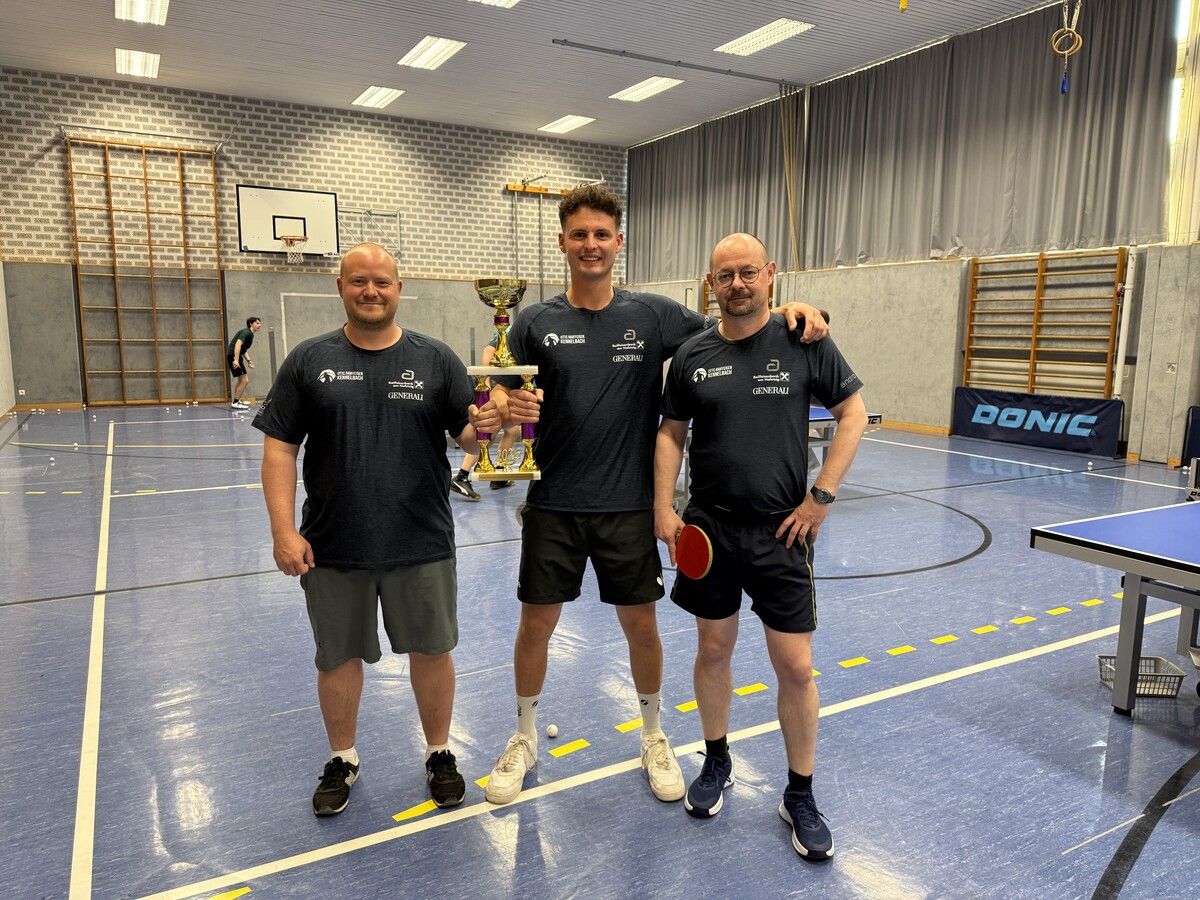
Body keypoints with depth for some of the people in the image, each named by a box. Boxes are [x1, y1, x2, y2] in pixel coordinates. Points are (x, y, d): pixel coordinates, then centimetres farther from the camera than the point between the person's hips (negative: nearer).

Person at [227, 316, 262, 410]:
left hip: (236, 357, 11)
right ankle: (235, 403, -7)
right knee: (244, 380, -12)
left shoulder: (250, 334, 17)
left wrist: (249, 361, 16)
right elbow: (238, 343, -28)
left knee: (240, 380, 23)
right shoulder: (246, 332, -13)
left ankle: (236, 401, 34)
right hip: (233, 357, -11)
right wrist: (236, 360, -35)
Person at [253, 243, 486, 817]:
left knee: (432, 650, 11)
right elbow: (280, 448, 0)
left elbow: (467, 434, -1)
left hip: (422, 545, 0)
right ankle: (342, 759, 38)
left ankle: (439, 752, 34)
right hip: (333, 548, 1)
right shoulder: (309, 361, 1)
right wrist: (284, 530, -8)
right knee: (337, 657, 14)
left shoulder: (435, 359, 1)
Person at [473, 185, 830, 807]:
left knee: (640, 625, 10)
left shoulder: (654, 316, 0)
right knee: (535, 624, 9)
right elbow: (504, 401, 0)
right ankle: (524, 739, 33)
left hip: (629, 506, 0)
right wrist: (511, 409, -24)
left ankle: (653, 738, 35)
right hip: (553, 505, 0)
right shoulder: (535, 323, -1)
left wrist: (790, 310, -11)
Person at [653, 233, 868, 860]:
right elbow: (670, 433, 8)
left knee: (796, 669, 2)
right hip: (708, 528, 2)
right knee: (713, 650, 14)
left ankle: (800, 796, 24)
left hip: (781, 531, -2)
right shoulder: (692, 357, 2)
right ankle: (716, 763, 38)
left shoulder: (805, 344, -4)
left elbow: (853, 414, 1)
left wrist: (822, 496, -7)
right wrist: (664, 508, -2)